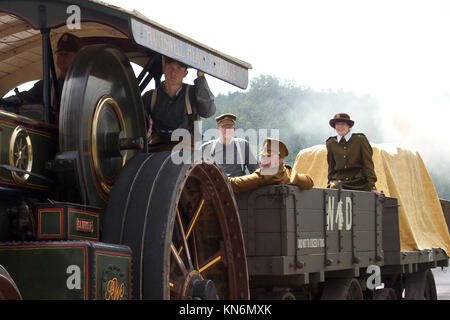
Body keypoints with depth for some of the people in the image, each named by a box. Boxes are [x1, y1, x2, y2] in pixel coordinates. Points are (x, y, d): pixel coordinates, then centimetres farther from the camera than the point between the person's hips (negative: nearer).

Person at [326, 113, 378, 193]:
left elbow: (368, 164, -1)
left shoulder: (360, 139, 3)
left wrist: (372, 186, -9)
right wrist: (330, 185, 10)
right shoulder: (331, 143, 11)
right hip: (339, 180, 1)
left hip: (359, 182, -1)